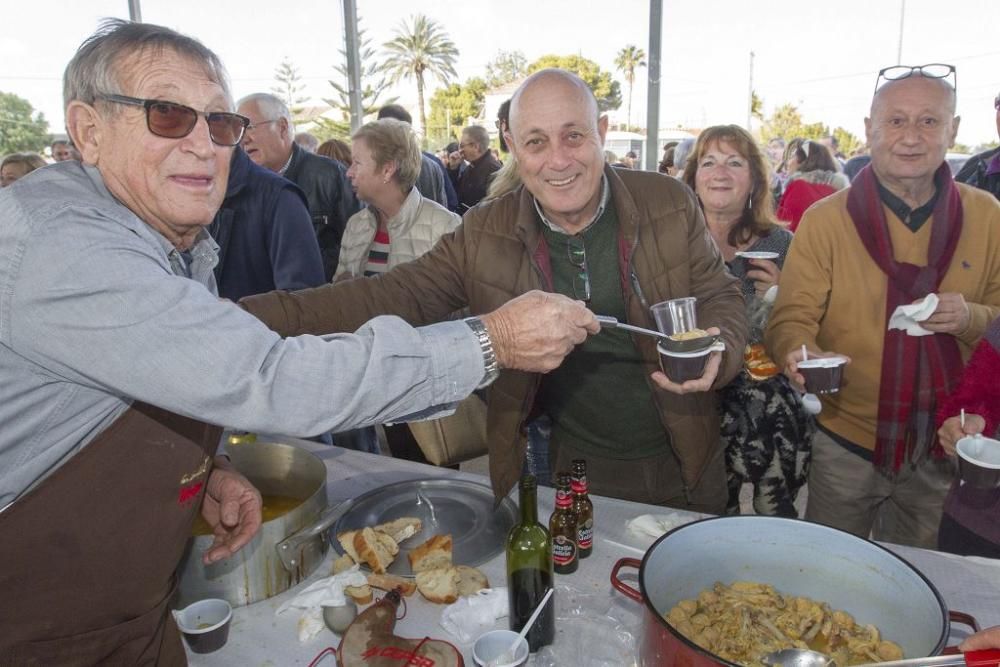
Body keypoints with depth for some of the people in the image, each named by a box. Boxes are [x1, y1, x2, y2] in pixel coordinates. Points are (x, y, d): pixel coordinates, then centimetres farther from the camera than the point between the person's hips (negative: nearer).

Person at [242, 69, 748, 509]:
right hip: (574, 475, -1)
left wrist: (716, 352, -26)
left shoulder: (668, 203, -9)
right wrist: (245, 316, -22)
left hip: (685, 466, 2)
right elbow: (393, 297, -12)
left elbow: (721, 300, -1)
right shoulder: (484, 234, -9)